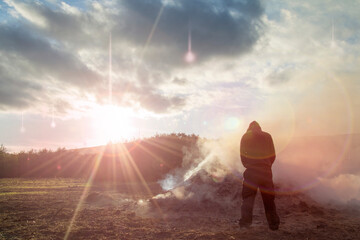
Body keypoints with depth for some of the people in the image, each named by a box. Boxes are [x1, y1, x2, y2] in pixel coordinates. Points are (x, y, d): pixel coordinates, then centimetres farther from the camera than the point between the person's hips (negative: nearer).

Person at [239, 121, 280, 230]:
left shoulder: (245, 137, 6)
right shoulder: (267, 136, 9)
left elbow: (242, 156, 4)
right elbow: (273, 155, 8)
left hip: (251, 171, -1)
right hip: (266, 171, 2)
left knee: (248, 197, 3)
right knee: (268, 197, 10)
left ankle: (245, 222, -7)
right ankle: (274, 224, 14)